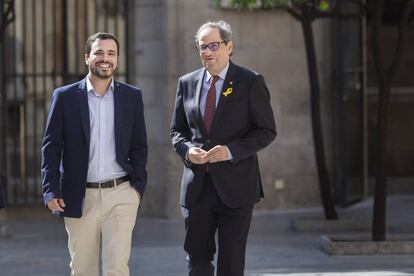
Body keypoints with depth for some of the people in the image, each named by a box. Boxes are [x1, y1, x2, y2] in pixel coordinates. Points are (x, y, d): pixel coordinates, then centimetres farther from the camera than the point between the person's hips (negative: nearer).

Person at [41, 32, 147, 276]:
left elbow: (139, 146, 9)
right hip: (79, 198, 0)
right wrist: (50, 190, -5)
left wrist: (138, 186, 0)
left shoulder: (132, 96, 6)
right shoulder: (65, 96, 2)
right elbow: (51, 146, 2)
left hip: (120, 195, 0)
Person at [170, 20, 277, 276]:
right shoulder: (187, 83, 9)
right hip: (196, 186, 4)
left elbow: (267, 130, -4)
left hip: (235, 186, -3)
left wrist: (231, 150, -17)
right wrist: (187, 150, -7)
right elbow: (177, 130, 16)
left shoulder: (251, 82, -3)